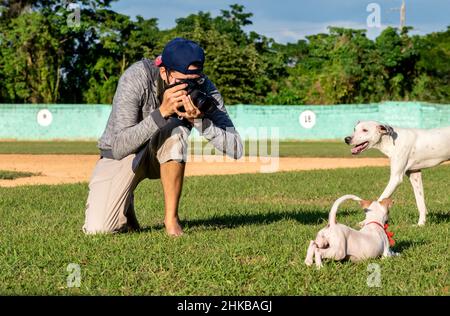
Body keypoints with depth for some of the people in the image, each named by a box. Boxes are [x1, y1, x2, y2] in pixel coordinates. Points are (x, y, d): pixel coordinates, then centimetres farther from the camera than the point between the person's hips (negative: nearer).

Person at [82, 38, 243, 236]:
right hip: (121, 155, -2)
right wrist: (162, 112, -46)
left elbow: (236, 149, -25)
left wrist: (199, 120, -39)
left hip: (165, 154, 2)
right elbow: (119, 148, -37)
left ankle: (171, 219, -20)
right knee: (98, 229, -21)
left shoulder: (203, 88, -21)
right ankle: (125, 206, 16)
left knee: (176, 127, -34)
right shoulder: (136, 78, -29)